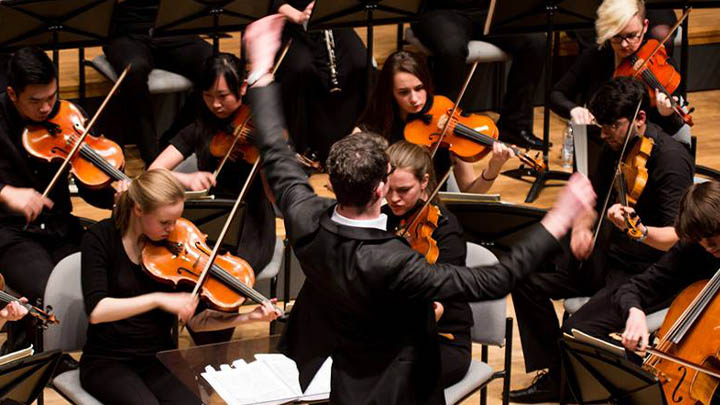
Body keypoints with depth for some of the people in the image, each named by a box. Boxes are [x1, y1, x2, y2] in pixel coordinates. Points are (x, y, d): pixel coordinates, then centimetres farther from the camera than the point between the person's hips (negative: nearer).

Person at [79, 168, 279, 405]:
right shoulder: (101, 238, -11)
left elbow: (195, 321, -1)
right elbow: (96, 311, -23)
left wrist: (248, 317, -14)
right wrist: (158, 299, -31)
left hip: (159, 359, 3)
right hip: (107, 361, -3)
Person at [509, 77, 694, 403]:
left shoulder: (671, 159, -20)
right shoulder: (615, 146, 4)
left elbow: (678, 237, -27)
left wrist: (637, 230, -45)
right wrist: (582, 227, -3)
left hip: (651, 270, -8)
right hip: (609, 253, 9)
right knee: (527, 277, -2)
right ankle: (554, 378, 8)